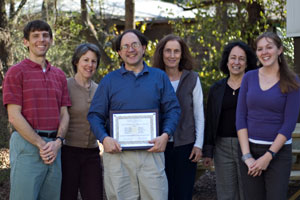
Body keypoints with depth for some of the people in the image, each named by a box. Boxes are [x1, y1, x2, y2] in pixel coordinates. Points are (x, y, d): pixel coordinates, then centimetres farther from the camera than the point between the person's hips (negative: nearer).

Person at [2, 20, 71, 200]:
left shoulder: (59, 75, 17)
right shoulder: (16, 72, 0)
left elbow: (64, 114, 12)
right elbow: (14, 117, -8)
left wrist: (57, 142, -6)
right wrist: (41, 145, -12)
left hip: (54, 148, 6)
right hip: (27, 144, -5)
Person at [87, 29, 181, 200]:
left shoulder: (160, 77, 13)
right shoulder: (109, 81, 11)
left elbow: (173, 109, 9)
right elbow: (95, 115, 7)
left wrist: (165, 135, -8)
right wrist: (104, 138, -11)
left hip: (151, 152, 0)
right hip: (117, 154, 0)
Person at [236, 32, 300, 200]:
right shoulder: (249, 78, 5)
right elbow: (241, 118, 1)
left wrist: (268, 157, -13)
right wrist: (247, 156, -8)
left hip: (279, 151, -3)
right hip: (250, 149, 3)